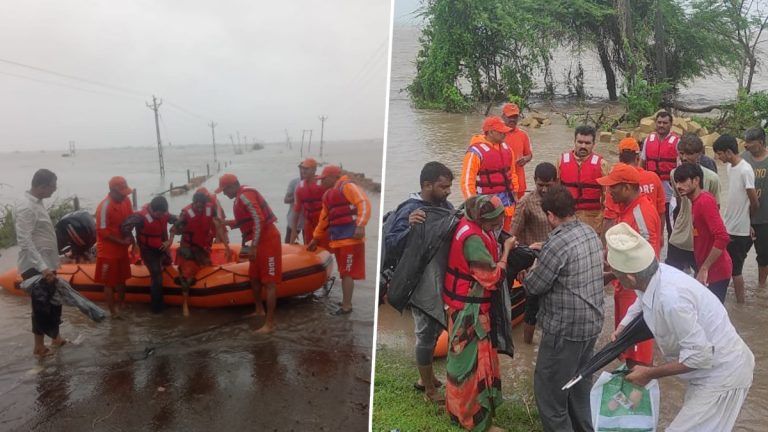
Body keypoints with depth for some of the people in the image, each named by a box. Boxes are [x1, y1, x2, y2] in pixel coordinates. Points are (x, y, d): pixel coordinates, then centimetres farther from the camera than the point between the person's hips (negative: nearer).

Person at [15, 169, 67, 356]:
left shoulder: (37, 203, 10)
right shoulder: (26, 208, -20)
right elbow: (25, 242, -27)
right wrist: (42, 267, -32)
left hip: (46, 265, 10)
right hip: (35, 268, -10)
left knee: (54, 303, 17)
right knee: (42, 306, 0)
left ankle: (55, 337, 30)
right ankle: (39, 346, 12)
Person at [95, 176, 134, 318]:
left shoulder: (126, 200, -3)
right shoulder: (104, 206, -24)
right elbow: (103, 232, -22)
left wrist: (129, 236, -4)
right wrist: (122, 241, -19)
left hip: (122, 249, 7)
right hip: (108, 251, -7)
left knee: (121, 279, 22)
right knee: (109, 282, 6)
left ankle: (123, 305, 38)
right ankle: (113, 311, 16)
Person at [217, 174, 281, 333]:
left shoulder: (245, 196, -16)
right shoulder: (240, 198, 15)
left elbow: (259, 219, -24)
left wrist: (254, 246, -23)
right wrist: (228, 223, 9)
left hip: (267, 239, -10)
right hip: (259, 241, 10)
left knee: (269, 282, -9)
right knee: (254, 278, 20)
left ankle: (270, 324, -9)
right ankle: (259, 310, 37)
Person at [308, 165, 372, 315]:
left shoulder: (347, 186, -7)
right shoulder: (327, 195, 21)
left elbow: (364, 203, -18)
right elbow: (324, 219, 27)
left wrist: (360, 225, -27)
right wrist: (316, 239, 29)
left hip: (350, 238, -9)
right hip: (338, 240, 9)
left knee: (347, 273, -6)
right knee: (344, 272, 14)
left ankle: (346, 306, -1)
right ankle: (346, 302, 22)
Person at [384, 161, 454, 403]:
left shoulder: (444, 206, -1)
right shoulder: (410, 210, -22)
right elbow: (390, 246, -28)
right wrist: (409, 228, -43)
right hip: (422, 285, -8)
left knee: (435, 331, 22)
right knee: (426, 335, 8)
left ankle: (426, 377, 42)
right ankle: (430, 390, 25)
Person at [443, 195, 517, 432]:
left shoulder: (472, 225, 1)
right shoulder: (473, 239, -28)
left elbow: (487, 259, 7)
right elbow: (493, 277, -22)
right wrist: (506, 249, -13)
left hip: (469, 305, 10)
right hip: (468, 309, -10)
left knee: (465, 358, 22)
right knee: (472, 361, 2)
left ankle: (459, 407, 38)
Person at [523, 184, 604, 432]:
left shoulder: (557, 243, -23)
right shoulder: (591, 233, 3)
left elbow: (534, 286, -15)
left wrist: (532, 270, 5)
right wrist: (543, 254, 14)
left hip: (565, 328, -9)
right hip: (592, 322, 9)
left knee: (549, 390, 5)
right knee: (579, 384, 24)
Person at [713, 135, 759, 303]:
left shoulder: (745, 170, -20)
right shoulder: (730, 167, 6)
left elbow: (755, 203, -15)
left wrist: (745, 219, 2)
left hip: (739, 231, -8)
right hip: (728, 227, 8)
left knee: (735, 269, 3)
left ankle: (740, 303, 17)